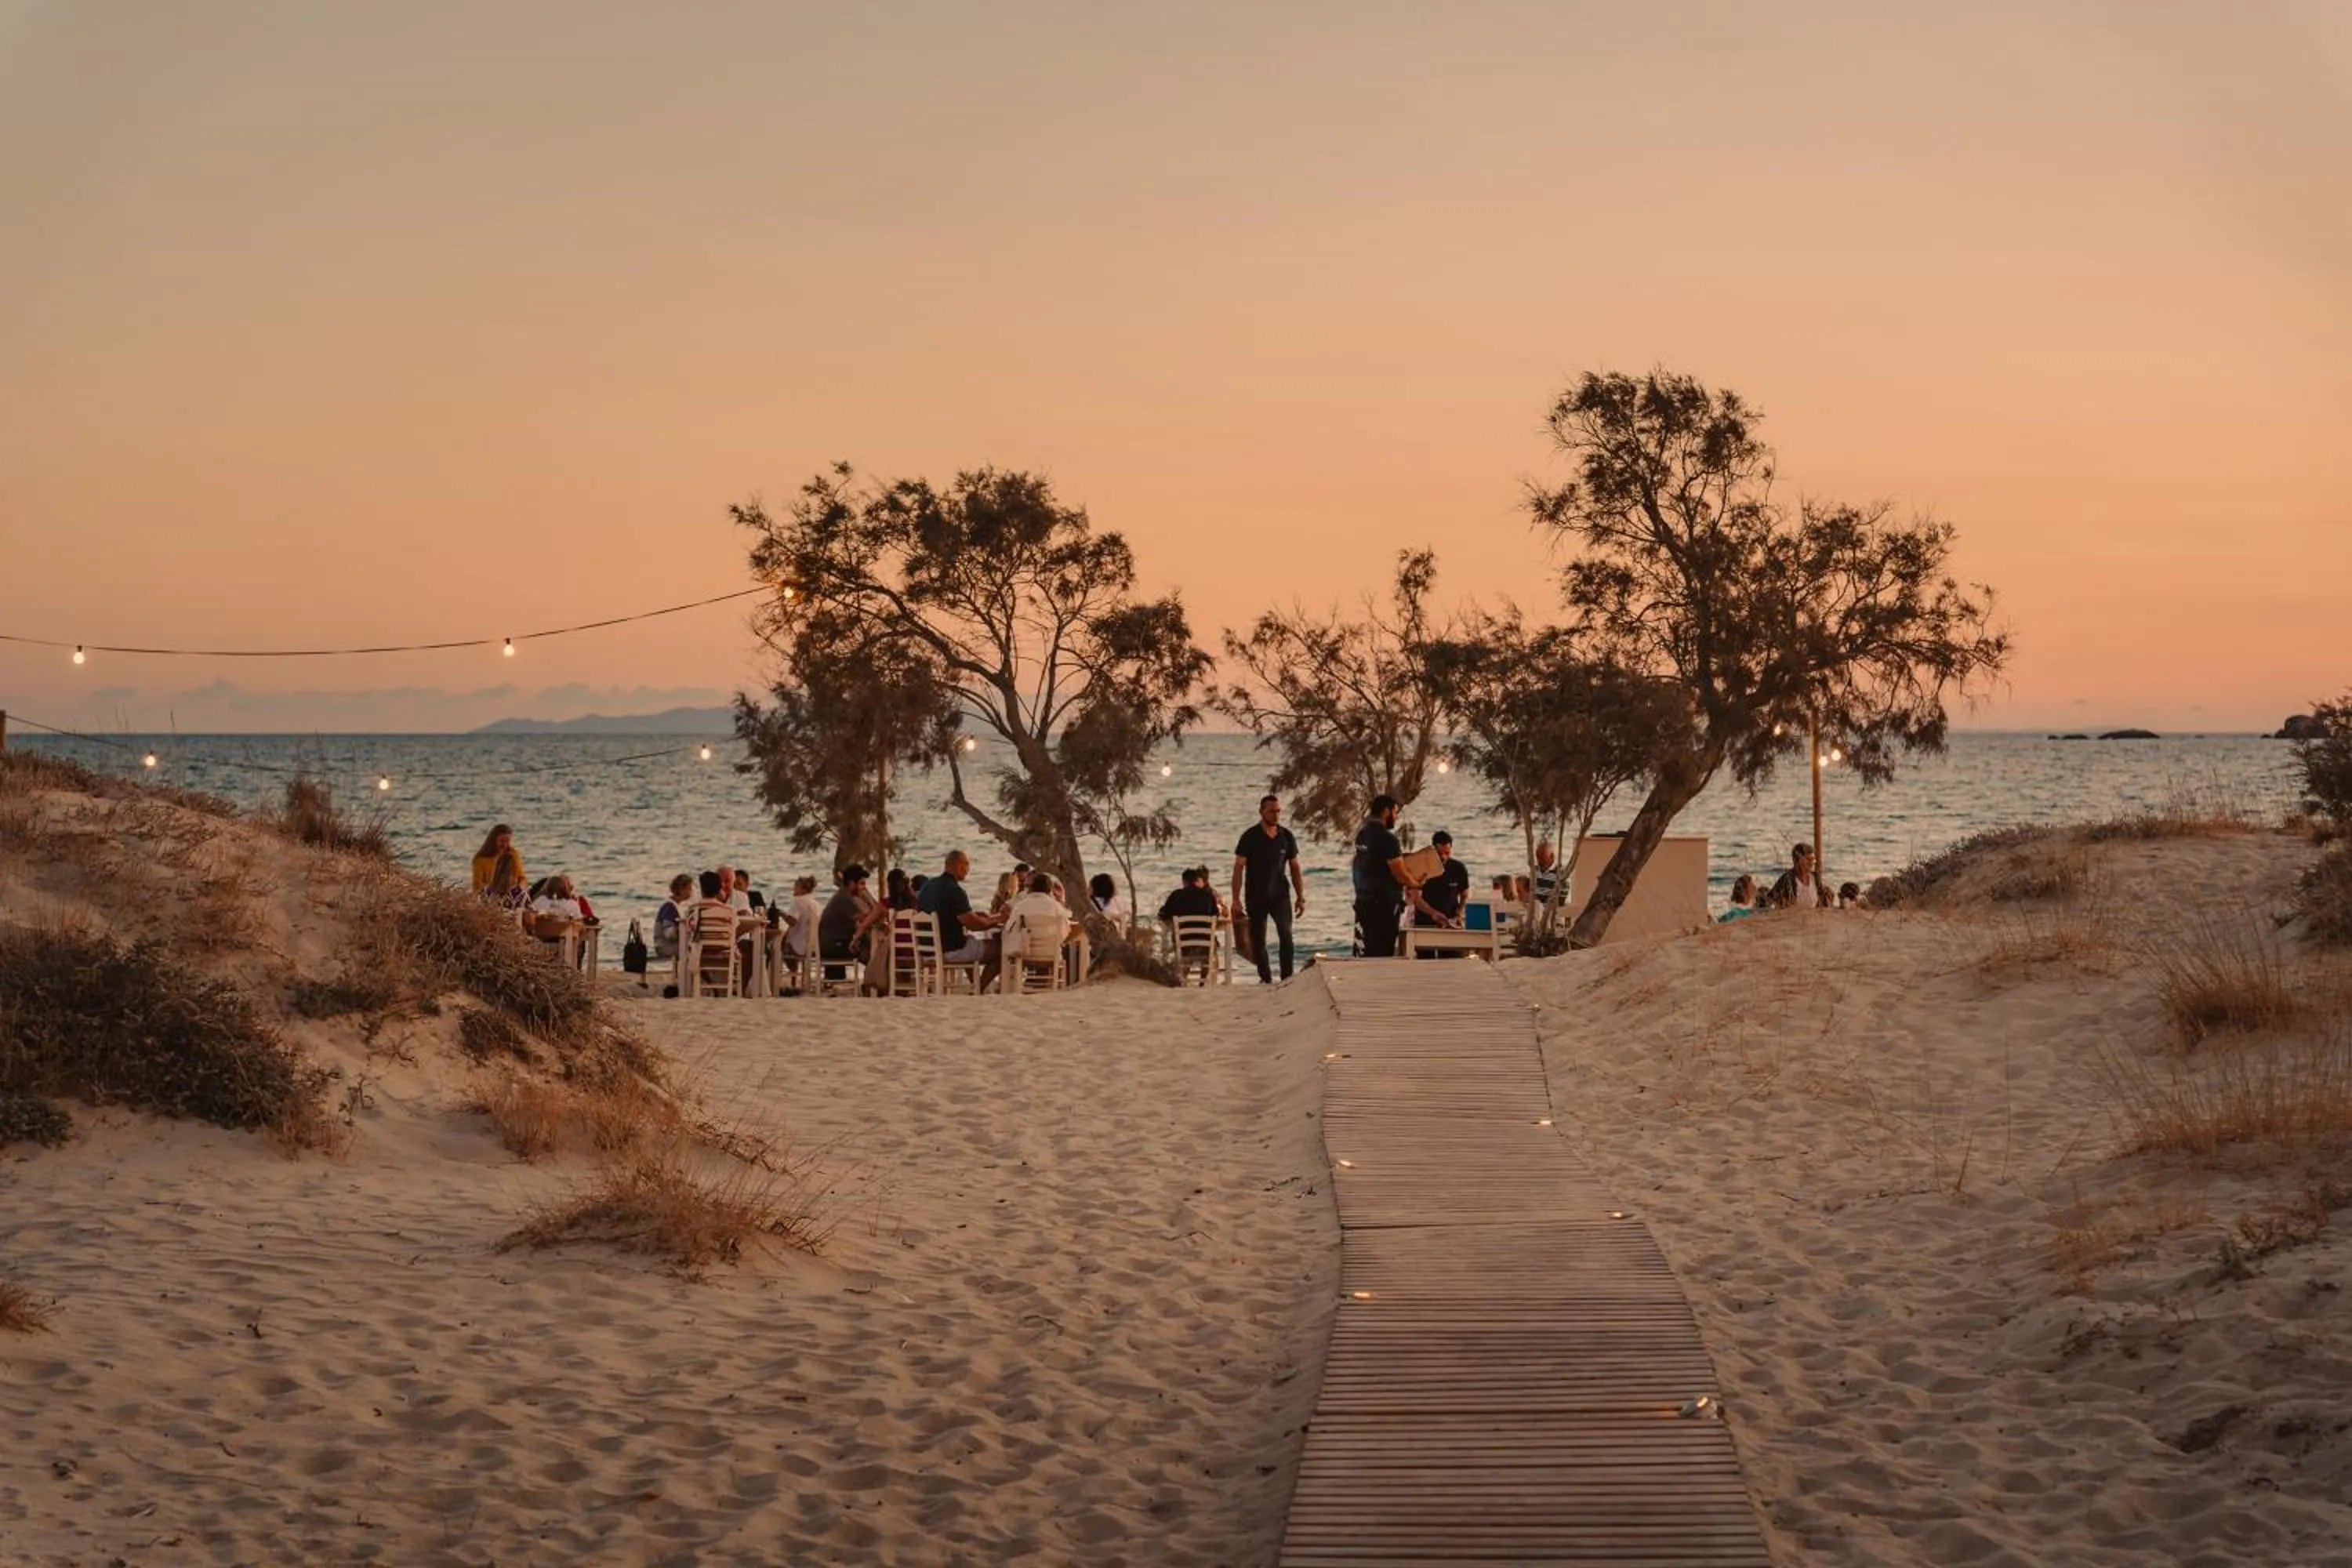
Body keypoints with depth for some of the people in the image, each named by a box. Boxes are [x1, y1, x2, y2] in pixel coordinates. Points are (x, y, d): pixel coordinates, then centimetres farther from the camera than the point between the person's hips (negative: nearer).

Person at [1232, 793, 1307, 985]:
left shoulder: (1286, 837, 4)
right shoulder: (1250, 837, -5)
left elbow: (1295, 868, 11)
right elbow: (1238, 869, -5)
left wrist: (1300, 897, 7)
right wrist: (1236, 900, -10)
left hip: (1280, 896, 1)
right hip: (1256, 897, -1)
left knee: (1285, 933, -18)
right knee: (1257, 940, 4)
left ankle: (1287, 977, -19)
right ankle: (1265, 978, 20)